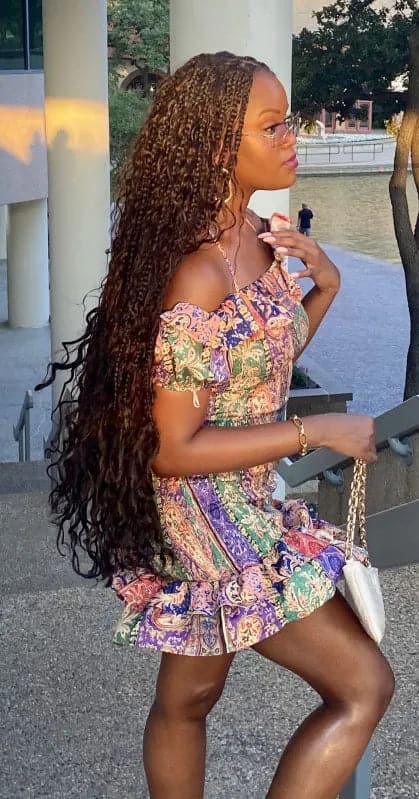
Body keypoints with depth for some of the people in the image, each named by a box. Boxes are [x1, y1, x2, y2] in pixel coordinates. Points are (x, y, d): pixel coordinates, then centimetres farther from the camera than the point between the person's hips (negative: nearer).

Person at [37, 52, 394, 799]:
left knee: (187, 699, 23)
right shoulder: (196, 279, -27)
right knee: (363, 686, -1)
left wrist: (324, 287, -2)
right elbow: (172, 449, -24)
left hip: (240, 503, 9)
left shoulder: (257, 236, 0)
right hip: (209, 519, -9)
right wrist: (317, 431, -21)